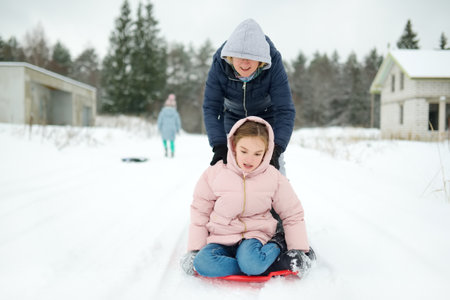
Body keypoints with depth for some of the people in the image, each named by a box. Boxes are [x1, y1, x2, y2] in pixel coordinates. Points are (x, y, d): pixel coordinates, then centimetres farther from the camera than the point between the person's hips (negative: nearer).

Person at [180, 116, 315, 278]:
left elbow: (293, 215, 7)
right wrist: (194, 249, 0)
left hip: (254, 235, -2)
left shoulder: (274, 178, -4)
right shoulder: (215, 173, -5)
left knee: (251, 262, -37)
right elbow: (200, 212, 4)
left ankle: (276, 246, -3)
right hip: (220, 239, 3)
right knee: (202, 263, -30)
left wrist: (298, 250, 1)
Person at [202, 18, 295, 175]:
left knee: (273, 166, -7)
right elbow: (210, 108, -26)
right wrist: (219, 146, -40)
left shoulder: (274, 64, -31)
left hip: (266, 115, -1)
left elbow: (285, 110, -32)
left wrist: (276, 149, -44)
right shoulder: (219, 64, -28)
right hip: (233, 117, 1)